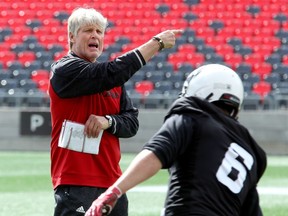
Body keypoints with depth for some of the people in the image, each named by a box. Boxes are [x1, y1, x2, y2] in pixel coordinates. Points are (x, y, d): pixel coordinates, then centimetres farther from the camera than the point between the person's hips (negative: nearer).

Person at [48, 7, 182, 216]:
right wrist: (157, 43, -18)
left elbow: (132, 122, 11)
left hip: (111, 181, 8)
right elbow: (111, 73, -21)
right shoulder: (64, 71, -9)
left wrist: (107, 121, -12)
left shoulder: (113, 80, 16)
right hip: (75, 181, -8)